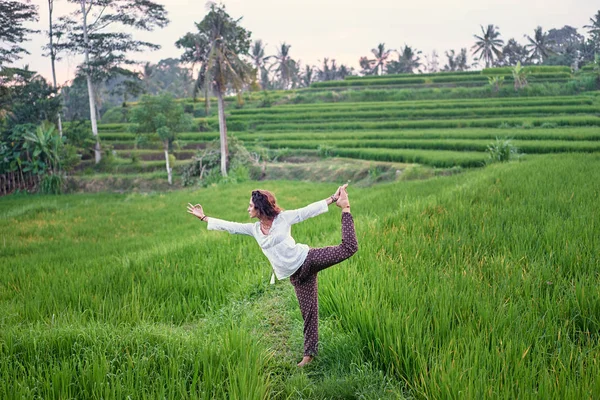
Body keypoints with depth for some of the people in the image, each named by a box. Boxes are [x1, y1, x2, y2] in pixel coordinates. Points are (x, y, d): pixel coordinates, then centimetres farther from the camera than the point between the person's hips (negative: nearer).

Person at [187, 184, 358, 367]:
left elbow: (309, 210, -7)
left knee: (348, 248, -18)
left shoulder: (283, 218, -6)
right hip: (296, 275, 3)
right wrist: (203, 217, 18)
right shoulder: (254, 229, 8)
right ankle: (309, 353, 12)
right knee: (308, 310, 3)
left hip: (307, 258, -3)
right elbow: (229, 226, 14)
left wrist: (333, 199, -12)